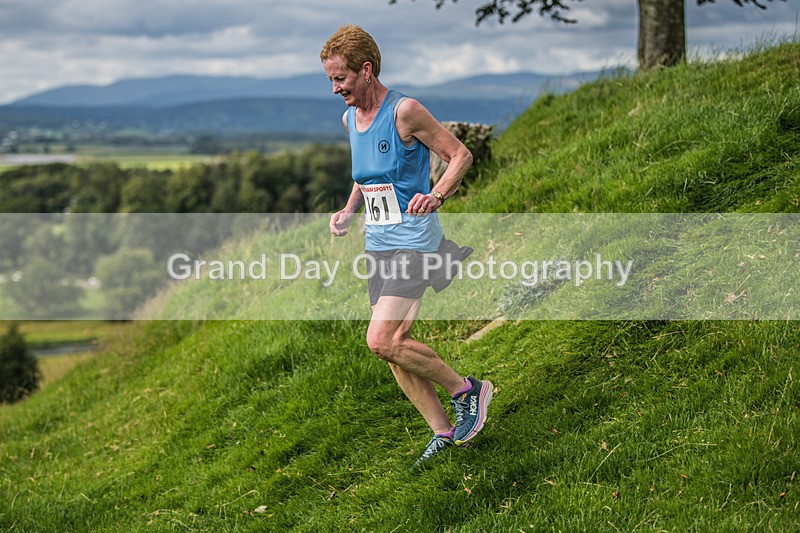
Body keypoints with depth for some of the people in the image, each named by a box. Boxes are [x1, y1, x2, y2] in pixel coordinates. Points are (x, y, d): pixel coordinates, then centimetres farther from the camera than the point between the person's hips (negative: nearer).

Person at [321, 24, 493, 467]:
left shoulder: (404, 111, -13)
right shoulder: (350, 119, 10)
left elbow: (461, 155, -8)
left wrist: (435, 196, -23)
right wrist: (348, 212, 11)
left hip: (413, 243, -8)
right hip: (377, 245, 8)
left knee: (381, 341, -18)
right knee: (394, 346, 6)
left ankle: (465, 390, 0)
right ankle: (443, 431, 19)